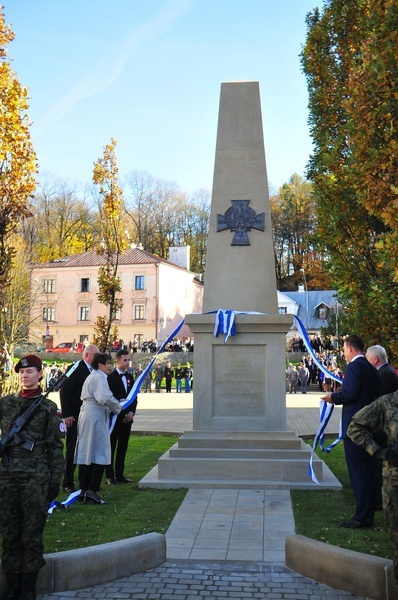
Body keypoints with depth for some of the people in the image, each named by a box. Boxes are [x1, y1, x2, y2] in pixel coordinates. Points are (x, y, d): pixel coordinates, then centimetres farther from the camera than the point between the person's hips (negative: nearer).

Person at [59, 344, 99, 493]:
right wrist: (66, 414, -16)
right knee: (72, 450, 1)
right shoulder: (76, 369, -10)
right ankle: (67, 483, 11)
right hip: (75, 417, -6)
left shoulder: (94, 371, 10)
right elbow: (64, 391, -13)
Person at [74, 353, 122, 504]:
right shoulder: (99, 377, -12)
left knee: (88, 454, 12)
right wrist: (117, 407, -7)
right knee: (100, 455, -6)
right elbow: (105, 398, -25)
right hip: (96, 419, -10)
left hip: (86, 417, 10)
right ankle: (92, 490, -10)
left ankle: (84, 490, 15)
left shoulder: (91, 377, 20)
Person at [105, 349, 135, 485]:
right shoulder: (111, 377, -8)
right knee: (111, 447, 1)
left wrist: (131, 412, 0)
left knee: (123, 447, 9)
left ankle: (119, 474, 16)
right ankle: (110, 475, 8)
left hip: (127, 417, 6)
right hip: (115, 417, -6)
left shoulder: (130, 377, 12)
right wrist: (122, 415, -12)